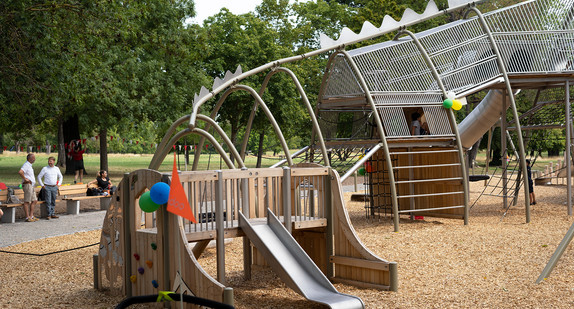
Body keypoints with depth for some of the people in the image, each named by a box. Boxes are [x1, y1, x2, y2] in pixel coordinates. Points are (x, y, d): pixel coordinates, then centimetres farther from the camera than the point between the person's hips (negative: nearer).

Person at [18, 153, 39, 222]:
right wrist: (25, 179, -21)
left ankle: (31, 216, 15)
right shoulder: (26, 165, -12)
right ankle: (28, 217, -6)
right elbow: (20, 172, -30)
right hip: (27, 185, -10)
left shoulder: (30, 165, 19)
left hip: (31, 185, 10)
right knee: (27, 202, -7)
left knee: (34, 200, 11)